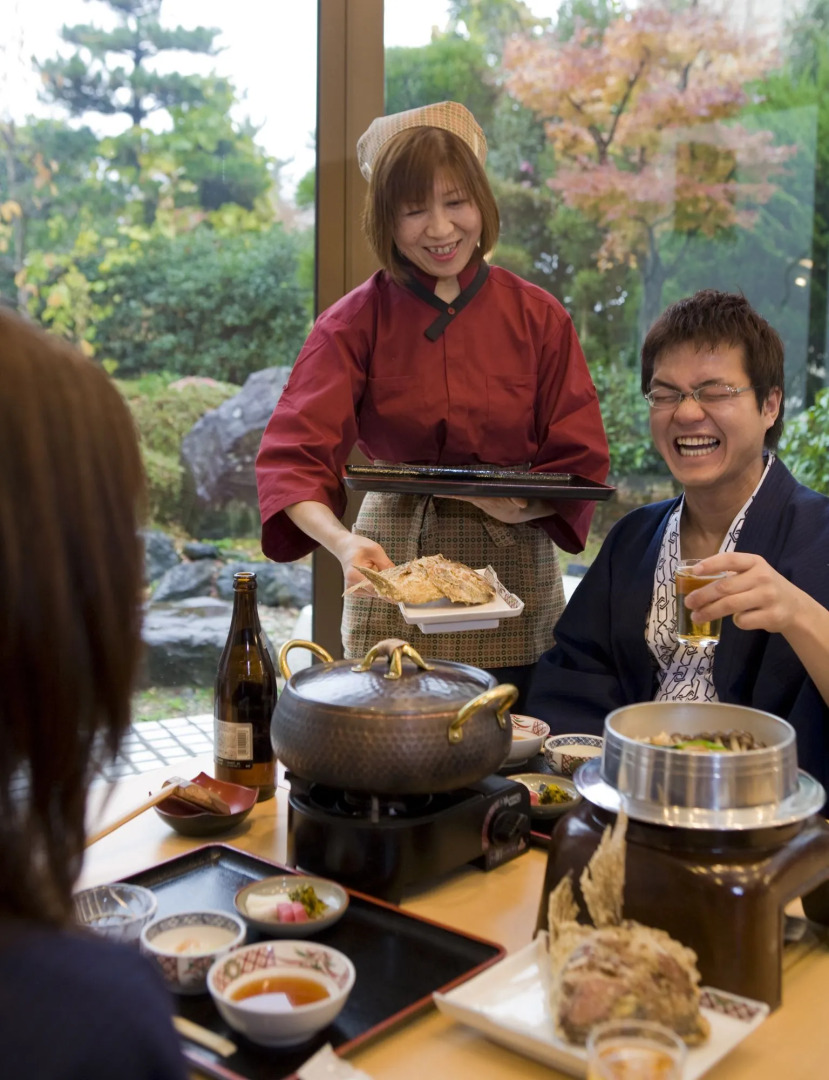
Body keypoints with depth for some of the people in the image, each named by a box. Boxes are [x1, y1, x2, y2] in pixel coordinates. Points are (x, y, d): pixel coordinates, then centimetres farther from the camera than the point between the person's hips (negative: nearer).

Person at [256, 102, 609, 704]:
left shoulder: (539, 319, -1)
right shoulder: (355, 323, -4)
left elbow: (580, 463, 0)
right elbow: (292, 461, -14)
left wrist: (524, 506, -21)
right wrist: (343, 541, -34)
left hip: (514, 574, 1)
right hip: (395, 579, -1)